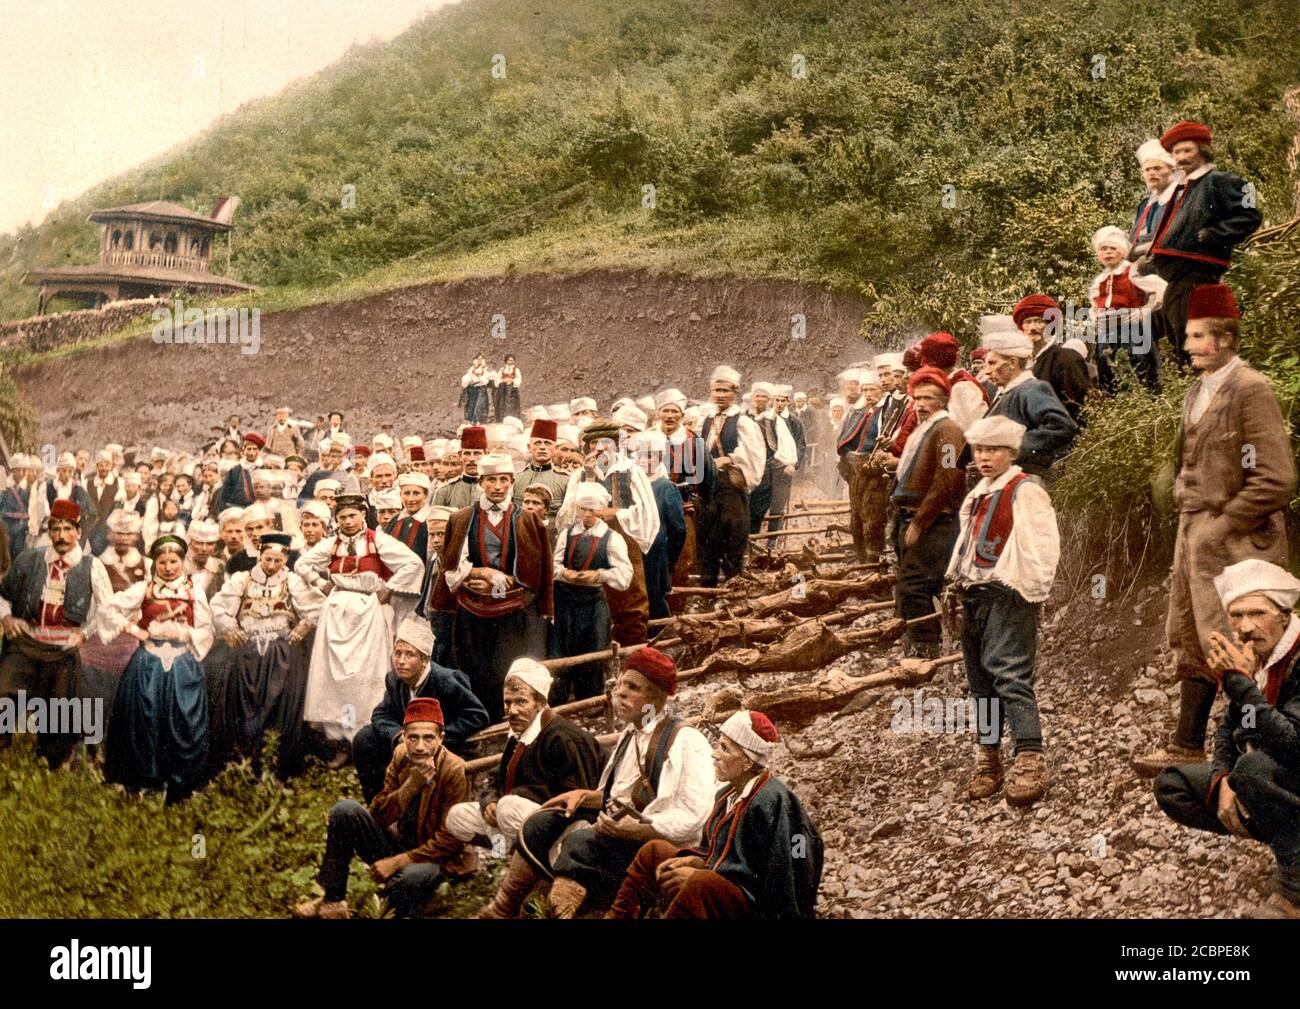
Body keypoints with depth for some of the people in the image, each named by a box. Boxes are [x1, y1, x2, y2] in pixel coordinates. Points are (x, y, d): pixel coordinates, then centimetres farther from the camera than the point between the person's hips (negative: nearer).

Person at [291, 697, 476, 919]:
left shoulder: (454, 771, -19)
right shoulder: (401, 756, -3)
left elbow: (450, 841, -18)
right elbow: (378, 815, -5)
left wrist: (397, 862, -22)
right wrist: (411, 785, -22)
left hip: (433, 857, -6)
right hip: (398, 842, 6)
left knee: (408, 879, -41)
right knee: (345, 810, -15)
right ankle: (332, 900, -7)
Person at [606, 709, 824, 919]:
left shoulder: (771, 801, -18)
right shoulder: (728, 794, 10)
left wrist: (699, 873, -19)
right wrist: (695, 861, 1)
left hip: (752, 908, -10)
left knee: (700, 882, -37)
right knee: (654, 851, 14)